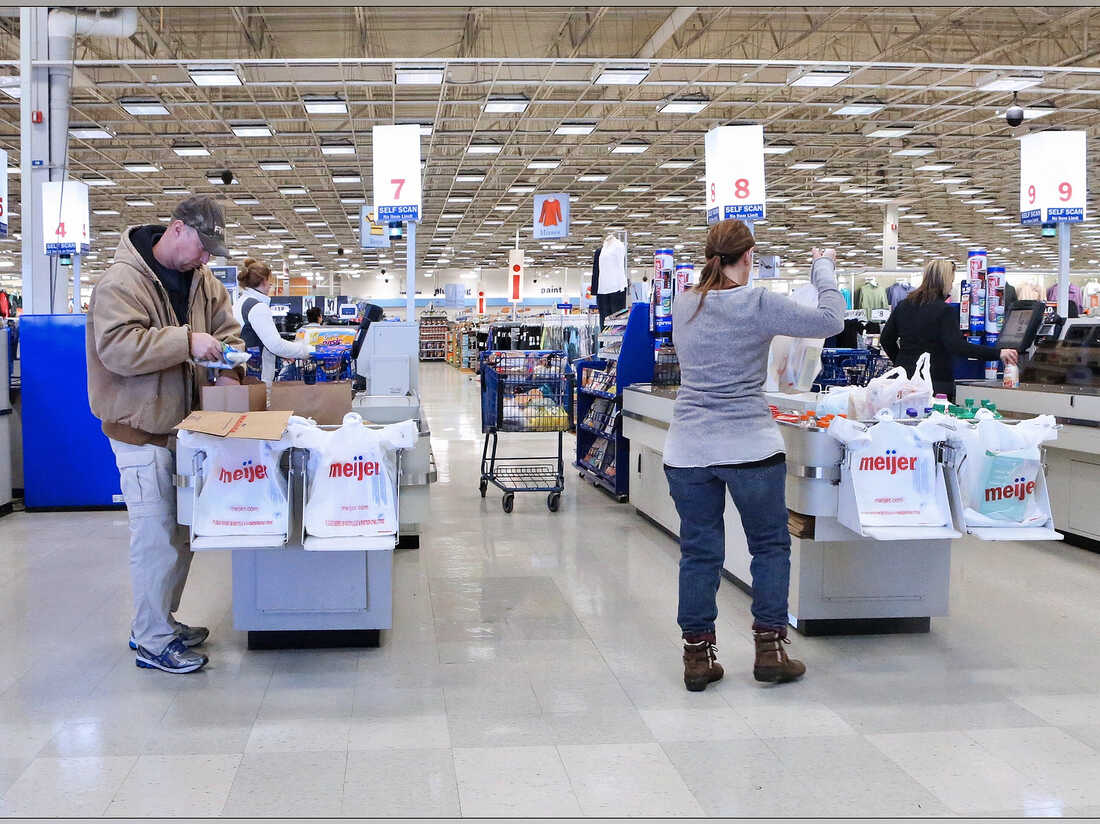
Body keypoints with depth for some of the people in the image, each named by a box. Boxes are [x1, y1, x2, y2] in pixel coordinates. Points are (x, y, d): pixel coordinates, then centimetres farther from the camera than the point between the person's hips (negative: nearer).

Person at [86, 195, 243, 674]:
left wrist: (229, 368, -5)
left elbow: (227, 329, 16)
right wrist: (187, 341, -28)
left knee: (181, 531, 15)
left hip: (184, 424, 8)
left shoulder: (202, 281, 10)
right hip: (141, 430, -8)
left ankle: (158, 621, 29)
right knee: (156, 536, -6)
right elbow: (117, 348, -25)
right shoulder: (122, 283, -15)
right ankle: (153, 642, 6)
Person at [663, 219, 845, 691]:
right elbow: (830, 321, -6)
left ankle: (698, 656, 16)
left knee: (699, 552, 11)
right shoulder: (758, 304, -10)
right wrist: (825, 271, 9)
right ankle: (769, 649, 15)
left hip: (688, 450, 4)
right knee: (770, 546, 13)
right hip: (750, 447, -4)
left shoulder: (683, 306, 6)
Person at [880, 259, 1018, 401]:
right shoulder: (945, 311, -10)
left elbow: (886, 339, 14)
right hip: (937, 382, -6)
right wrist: (997, 353, -20)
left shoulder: (903, 306, 9)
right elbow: (957, 346, -21)